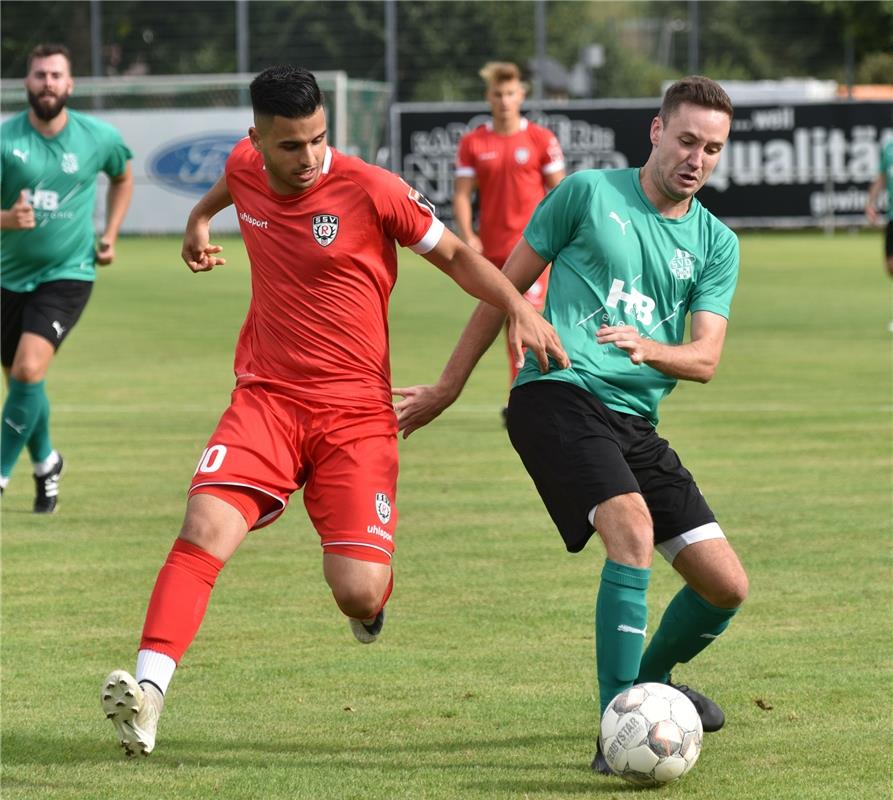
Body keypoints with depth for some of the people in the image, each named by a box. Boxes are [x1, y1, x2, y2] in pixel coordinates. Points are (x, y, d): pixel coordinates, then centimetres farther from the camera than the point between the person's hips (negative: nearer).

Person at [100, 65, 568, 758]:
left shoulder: (370, 190, -11)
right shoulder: (246, 169, 2)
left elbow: (454, 255, -1)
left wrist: (519, 308, -14)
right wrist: (200, 218, 41)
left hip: (356, 409, -3)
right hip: (266, 396, 3)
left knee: (358, 593, -12)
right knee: (206, 526, -23)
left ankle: (374, 582, 28)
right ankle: (147, 690, -27)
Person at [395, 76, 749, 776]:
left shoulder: (716, 244, 13)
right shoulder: (589, 193, 2)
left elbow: (705, 360, 3)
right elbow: (506, 286, 9)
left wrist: (649, 348, -19)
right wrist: (447, 388, 11)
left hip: (635, 422, 6)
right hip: (558, 395, -6)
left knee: (727, 586, 2)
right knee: (633, 528, -31)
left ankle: (649, 681, 33)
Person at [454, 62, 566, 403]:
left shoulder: (542, 139, 0)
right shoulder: (472, 143, 5)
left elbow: (558, 191, 4)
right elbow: (462, 193, 4)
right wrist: (467, 236, -10)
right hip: (493, 245, 3)